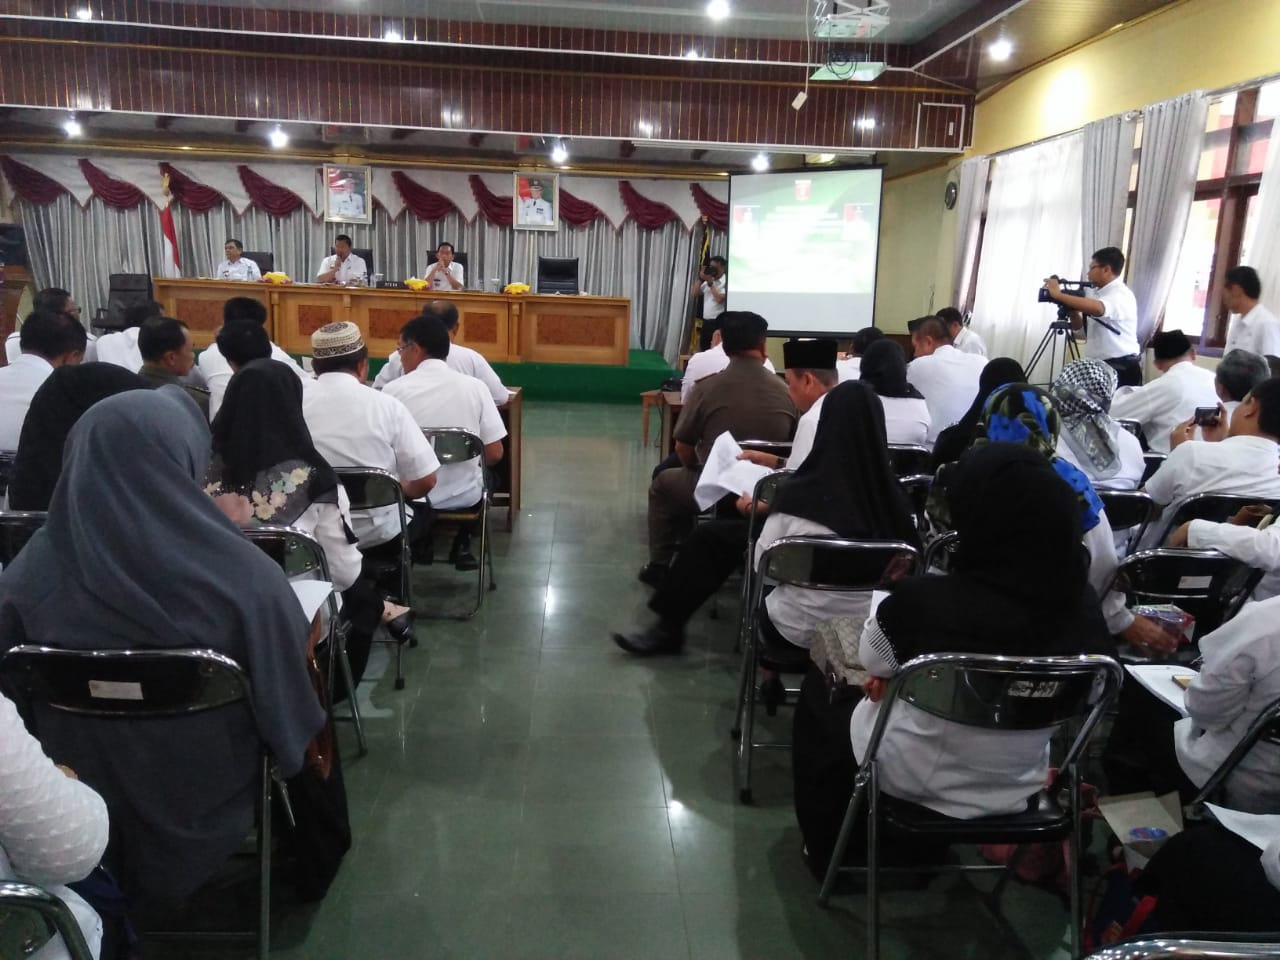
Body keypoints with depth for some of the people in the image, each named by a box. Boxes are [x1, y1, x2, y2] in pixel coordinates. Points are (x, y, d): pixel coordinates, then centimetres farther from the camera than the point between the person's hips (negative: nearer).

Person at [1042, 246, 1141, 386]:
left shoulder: (1121, 294, -15)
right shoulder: (1099, 294, 15)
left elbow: (1097, 309, -38)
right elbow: (1078, 325, 18)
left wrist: (1058, 295, -32)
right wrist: (1071, 309, -5)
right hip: (1099, 365, 9)